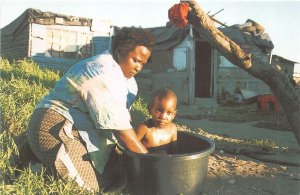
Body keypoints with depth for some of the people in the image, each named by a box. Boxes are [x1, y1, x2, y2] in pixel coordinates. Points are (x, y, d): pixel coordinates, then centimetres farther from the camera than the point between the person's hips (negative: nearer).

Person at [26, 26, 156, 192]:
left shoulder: (118, 70, 7)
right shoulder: (104, 74, -25)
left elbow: (122, 116, 4)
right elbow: (120, 128, -27)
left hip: (72, 125, 11)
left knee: (111, 170, 6)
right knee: (92, 186, -14)